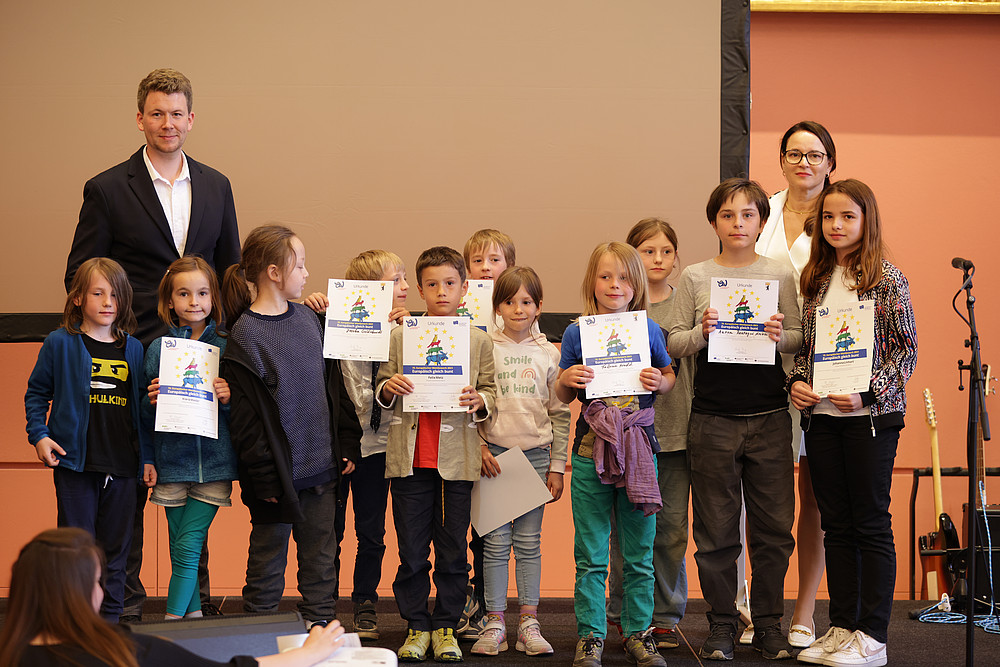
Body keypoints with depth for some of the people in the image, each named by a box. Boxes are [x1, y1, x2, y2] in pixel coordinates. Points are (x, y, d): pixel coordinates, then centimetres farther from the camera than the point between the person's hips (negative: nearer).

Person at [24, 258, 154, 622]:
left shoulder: (133, 349, 10)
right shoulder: (60, 343, 1)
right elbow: (36, 393, 7)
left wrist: (147, 457, 10)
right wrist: (38, 435, -5)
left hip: (122, 467, 3)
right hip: (75, 461, -3)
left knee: (115, 551, 8)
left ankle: (110, 623, 17)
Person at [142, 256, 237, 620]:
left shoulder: (225, 347, 2)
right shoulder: (158, 349, 5)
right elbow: (146, 418, 8)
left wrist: (229, 398, -14)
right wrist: (152, 401, -13)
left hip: (213, 463, -2)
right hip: (172, 463, 2)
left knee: (188, 545, -10)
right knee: (180, 551, 6)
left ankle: (173, 621, -5)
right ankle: (195, 618, 17)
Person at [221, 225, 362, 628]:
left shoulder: (307, 319, 8)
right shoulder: (245, 335, -12)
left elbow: (333, 384, 14)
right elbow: (244, 417, -13)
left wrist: (347, 444, 9)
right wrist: (263, 477, -14)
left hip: (322, 466, 6)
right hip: (277, 472, -6)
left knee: (321, 556, 10)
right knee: (268, 557, 6)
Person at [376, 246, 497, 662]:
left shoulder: (478, 340, 6)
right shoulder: (400, 336, 6)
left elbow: (490, 391, 7)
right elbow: (380, 391, 11)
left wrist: (478, 401, -14)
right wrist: (388, 388, -10)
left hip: (457, 459, 0)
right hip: (410, 457, 0)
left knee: (453, 550, 5)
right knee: (411, 550, 4)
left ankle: (446, 626, 17)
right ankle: (417, 626, 16)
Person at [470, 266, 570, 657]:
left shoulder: (548, 353, 6)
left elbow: (560, 413, 8)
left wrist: (558, 466, 5)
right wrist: (478, 447, -9)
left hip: (536, 454, 1)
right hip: (494, 453, -1)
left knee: (529, 542, 4)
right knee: (496, 542, -1)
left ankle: (528, 622, 8)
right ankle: (494, 622, 5)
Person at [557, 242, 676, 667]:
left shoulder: (649, 330, 4)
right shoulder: (576, 332, 2)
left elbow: (669, 377, 15)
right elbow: (563, 396, 9)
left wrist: (659, 382, -6)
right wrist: (567, 380, -12)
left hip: (639, 447, 1)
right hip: (591, 448, -1)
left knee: (639, 553, 7)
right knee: (590, 555, 2)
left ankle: (638, 632, 17)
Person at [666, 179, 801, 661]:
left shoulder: (780, 275, 7)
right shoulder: (695, 277, 4)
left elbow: (800, 338, 6)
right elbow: (674, 344, 4)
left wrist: (780, 336, -14)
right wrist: (701, 332, -16)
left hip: (769, 417, 1)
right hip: (713, 417, -1)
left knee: (774, 526, 3)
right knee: (715, 529, 3)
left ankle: (768, 623, 15)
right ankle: (721, 625, 14)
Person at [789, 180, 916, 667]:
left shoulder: (887, 279, -5)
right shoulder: (815, 280, 11)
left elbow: (907, 351, -6)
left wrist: (867, 392, -17)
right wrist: (797, 381, -1)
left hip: (870, 415, -5)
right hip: (821, 416, 5)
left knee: (871, 524, 0)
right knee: (836, 524, 10)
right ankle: (842, 627, 17)